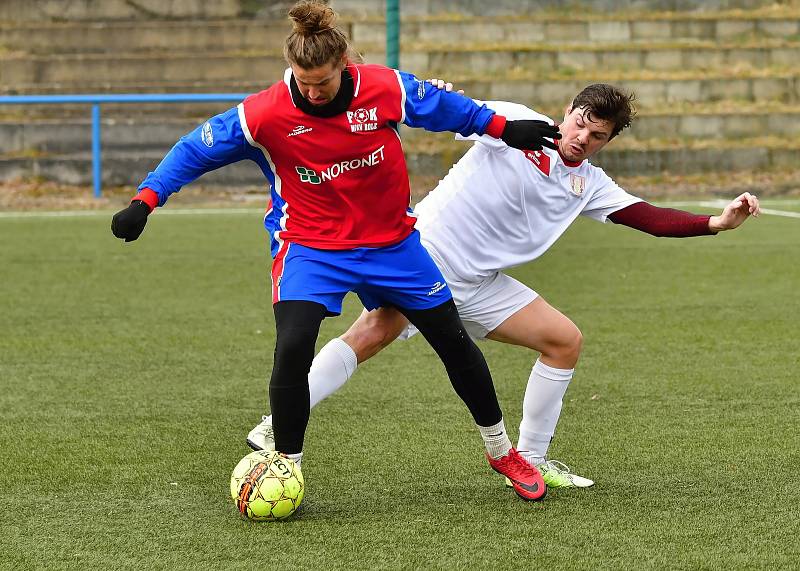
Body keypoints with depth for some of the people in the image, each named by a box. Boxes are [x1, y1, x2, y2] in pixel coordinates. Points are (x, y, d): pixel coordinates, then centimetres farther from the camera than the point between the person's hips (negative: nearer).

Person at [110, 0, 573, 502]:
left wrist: (503, 127, 8)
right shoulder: (265, 114, -22)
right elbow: (196, 150, -11)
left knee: (454, 342, 9)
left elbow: (443, 105, 3)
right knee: (292, 350, -24)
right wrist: (145, 202, -18)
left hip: (392, 240, 2)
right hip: (311, 247, -2)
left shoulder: (386, 89, -18)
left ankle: (502, 452, 32)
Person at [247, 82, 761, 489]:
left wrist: (717, 222, -8)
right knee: (370, 336, -21)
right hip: (427, 251, -6)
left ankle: (530, 461, 11)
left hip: (479, 284, 6)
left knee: (566, 341, 0)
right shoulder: (518, 123, -3)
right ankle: (277, 428, -15)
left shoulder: (589, 184, 10)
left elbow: (649, 218, 4)